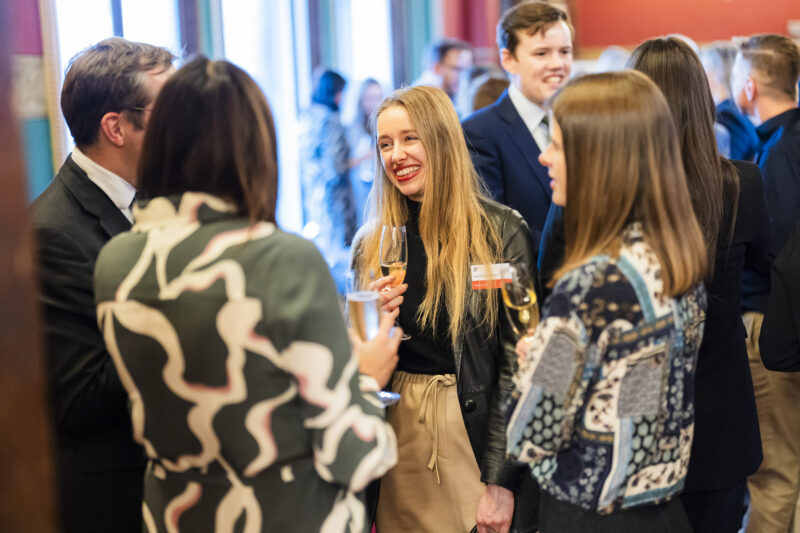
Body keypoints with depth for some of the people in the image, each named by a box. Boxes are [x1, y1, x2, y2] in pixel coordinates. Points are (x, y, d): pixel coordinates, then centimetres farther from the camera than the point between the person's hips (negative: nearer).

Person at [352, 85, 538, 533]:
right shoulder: (372, 244, 6)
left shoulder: (501, 232, -7)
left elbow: (518, 360, -10)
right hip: (396, 433, 4)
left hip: (477, 429, -3)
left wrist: (501, 481, -14)